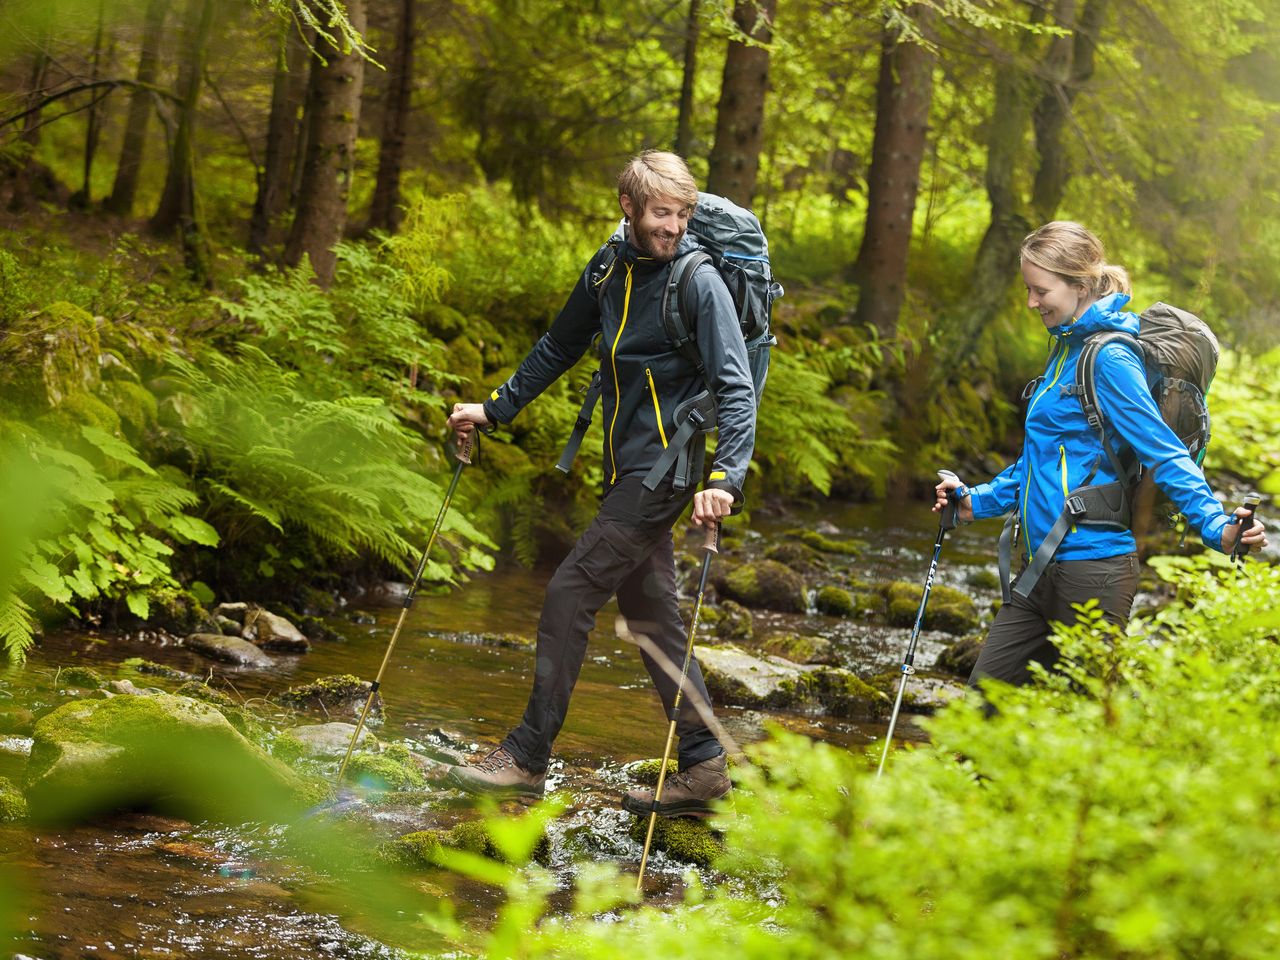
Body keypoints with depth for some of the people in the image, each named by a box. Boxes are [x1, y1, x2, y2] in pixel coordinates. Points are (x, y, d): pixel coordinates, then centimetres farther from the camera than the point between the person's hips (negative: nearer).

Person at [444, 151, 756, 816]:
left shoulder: (699, 282, -14)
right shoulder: (609, 268, 8)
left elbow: (737, 390, -19)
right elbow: (559, 349, 22)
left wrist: (726, 477, -31)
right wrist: (495, 410, 21)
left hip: (663, 470, -8)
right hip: (626, 469, 8)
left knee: (570, 594, -9)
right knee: (649, 613, 9)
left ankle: (527, 757, -3)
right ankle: (703, 764, 14)